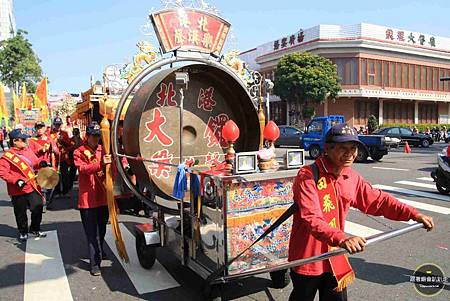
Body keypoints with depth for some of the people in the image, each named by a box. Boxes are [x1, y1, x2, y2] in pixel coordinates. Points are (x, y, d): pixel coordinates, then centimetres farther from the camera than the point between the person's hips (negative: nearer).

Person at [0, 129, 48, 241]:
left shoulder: (28, 150, 6)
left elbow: (35, 163, 17)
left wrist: (41, 163, -6)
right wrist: (16, 181, -25)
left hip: (33, 187, 5)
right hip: (18, 190, -4)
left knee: (38, 207, 5)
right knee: (21, 213, 9)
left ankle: (35, 229, 26)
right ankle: (23, 232, 29)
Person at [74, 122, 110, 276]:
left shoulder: (103, 150, 10)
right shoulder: (79, 152, -4)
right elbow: (83, 168, -22)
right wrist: (100, 163, -36)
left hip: (103, 197, 5)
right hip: (88, 198, -4)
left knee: (102, 229, 19)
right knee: (92, 232, -1)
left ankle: (99, 251, 41)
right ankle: (95, 263, 5)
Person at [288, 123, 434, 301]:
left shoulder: (351, 178, 0)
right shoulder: (308, 176, -23)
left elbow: (378, 200, 10)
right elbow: (312, 219, -32)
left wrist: (414, 215, 2)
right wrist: (342, 239, -46)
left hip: (335, 258, 6)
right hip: (307, 259, -5)